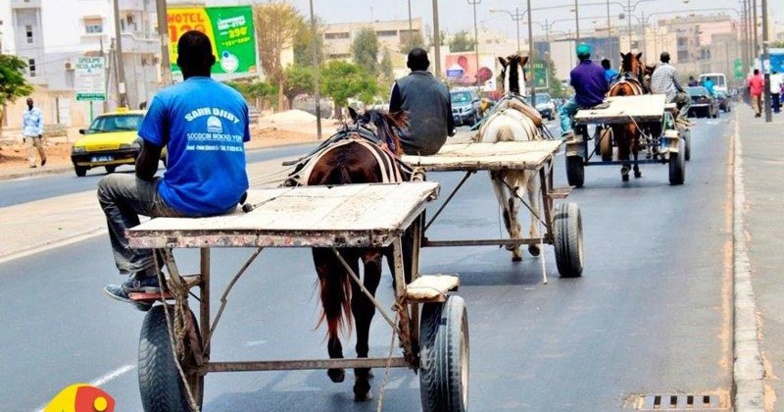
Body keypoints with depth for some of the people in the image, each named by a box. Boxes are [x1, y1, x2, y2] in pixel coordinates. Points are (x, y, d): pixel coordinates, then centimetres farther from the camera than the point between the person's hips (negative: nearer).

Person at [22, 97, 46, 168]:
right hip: (28, 134, 2)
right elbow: (23, 124, 16)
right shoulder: (25, 113, 11)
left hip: (37, 133, -2)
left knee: (39, 147, 2)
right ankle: (33, 163, -14)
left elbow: (41, 121, -2)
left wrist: (40, 132, -12)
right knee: (30, 148, -11)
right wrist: (23, 135, 13)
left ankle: (43, 158, 31)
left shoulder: (38, 111, 2)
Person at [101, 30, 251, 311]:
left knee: (109, 187, 18)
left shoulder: (167, 99, -6)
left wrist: (143, 175, 19)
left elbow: (147, 166, -3)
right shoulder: (237, 99, 9)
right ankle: (151, 276, 32)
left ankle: (138, 273, 14)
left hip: (185, 203, -6)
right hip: (229, 202, 6)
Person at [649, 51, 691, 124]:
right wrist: (683, 90, 17)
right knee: (687, 98, 12)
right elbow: (677, 84, -2)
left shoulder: (655, 70, 11)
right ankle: (681, 117, -6)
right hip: (670, 97, -7)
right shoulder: (672, 69, -4)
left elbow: (652, 87, 11)